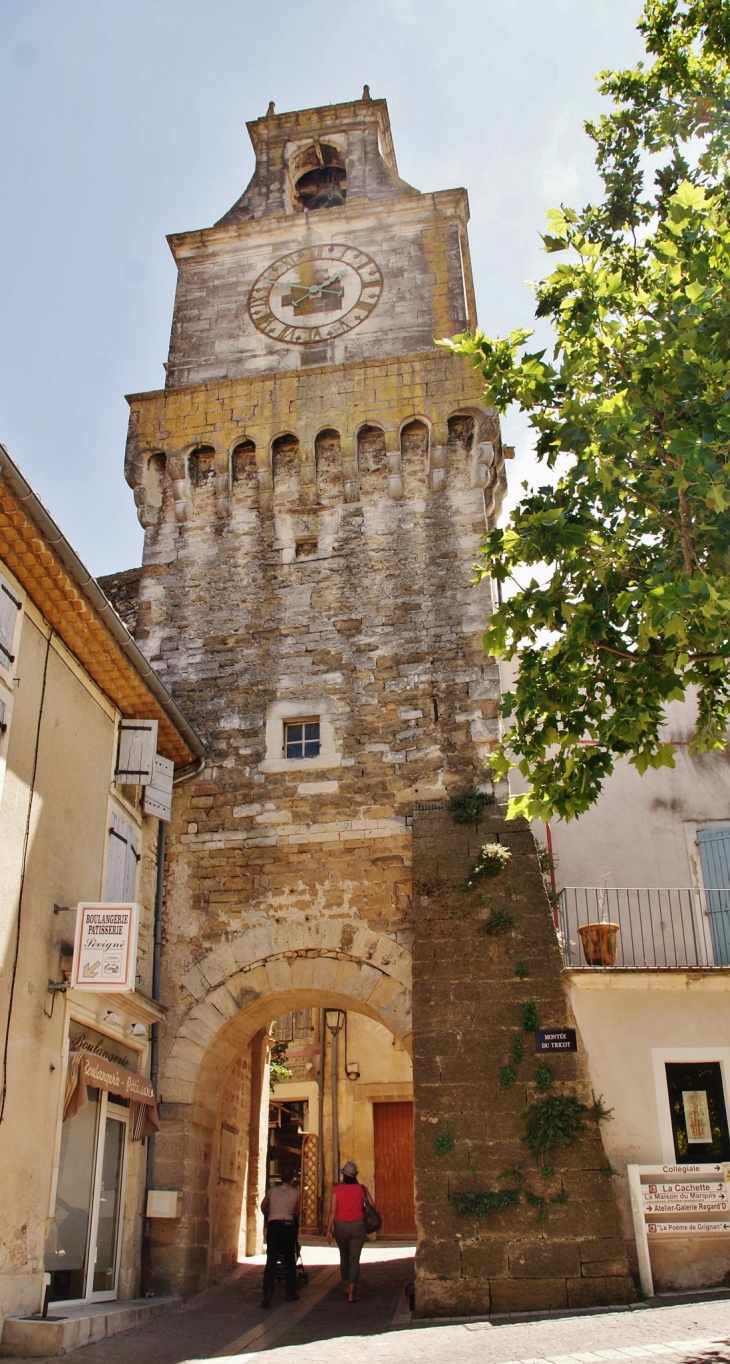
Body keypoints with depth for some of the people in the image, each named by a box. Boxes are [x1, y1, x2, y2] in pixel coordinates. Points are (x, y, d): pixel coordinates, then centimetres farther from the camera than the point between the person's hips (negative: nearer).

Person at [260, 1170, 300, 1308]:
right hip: (288, 1226, 0)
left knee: (271, 1260, -4)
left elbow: (263, 1206, 27)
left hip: (273, 1226, 0)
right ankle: (291, 1293, 19)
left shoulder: (272, 1191, 10)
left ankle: (268, 1293, -20)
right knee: (290, 1261, 14)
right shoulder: (296, 1193, 6)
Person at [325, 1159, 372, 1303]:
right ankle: (351, 1293, -6)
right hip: (358, 1226, 0)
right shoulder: (361, 1188, -3)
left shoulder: (337, 1189, -6)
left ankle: (347, 1287, 33)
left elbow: (332, 1211, -8)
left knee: (344, 1257, 21)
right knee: (354, 1260, 2)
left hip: (341, 1226, 0)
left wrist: (329, 1230, -3)